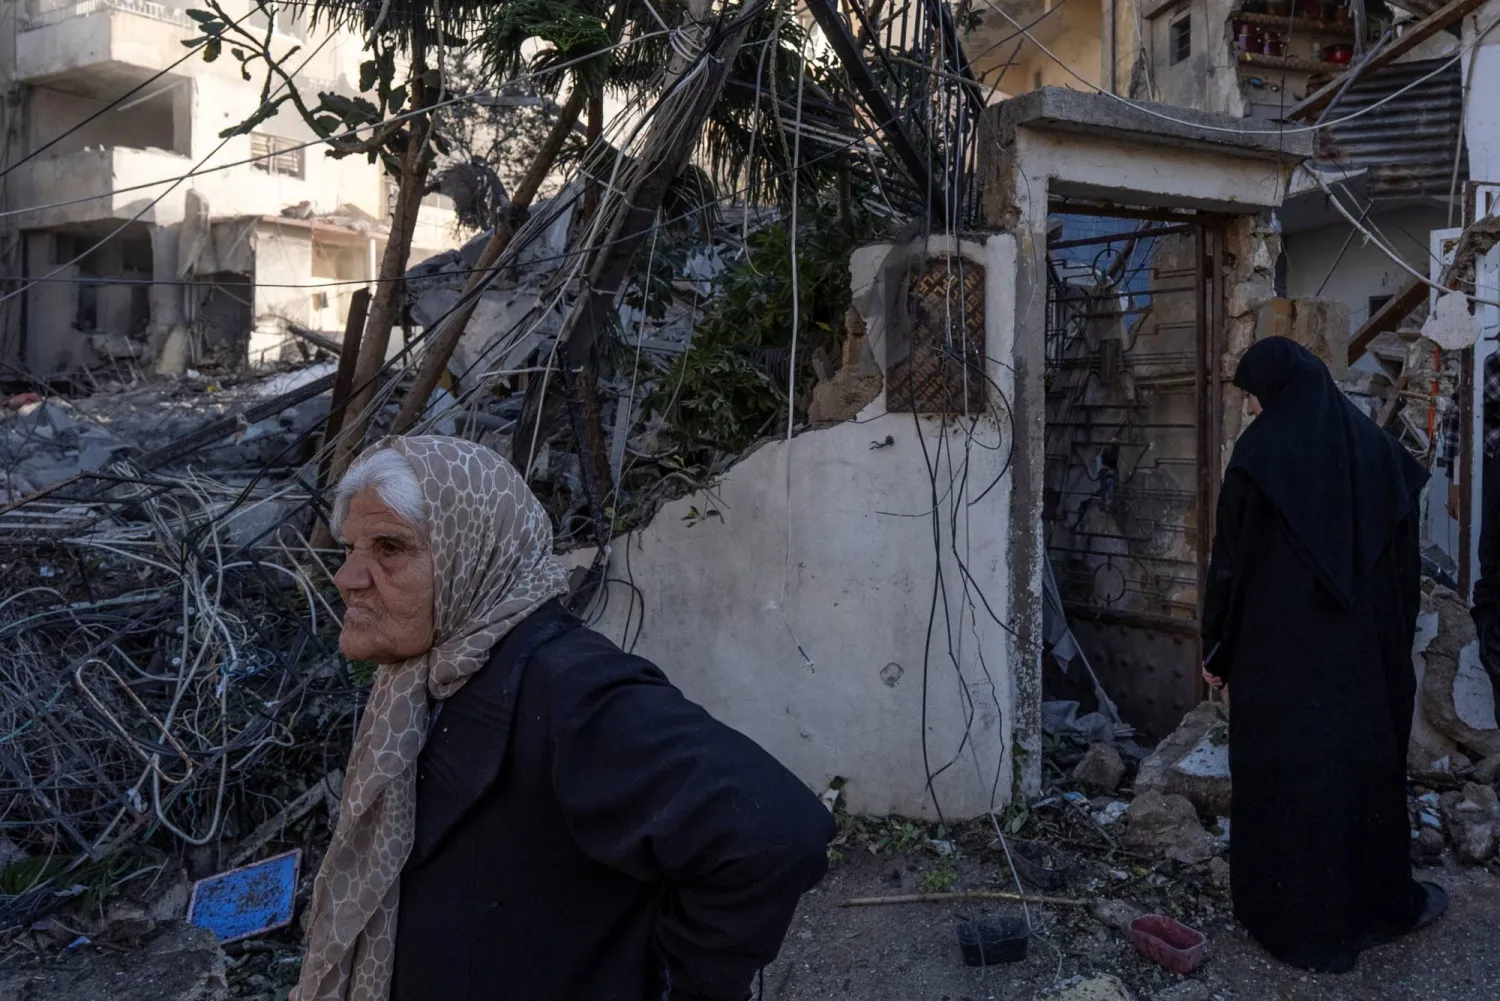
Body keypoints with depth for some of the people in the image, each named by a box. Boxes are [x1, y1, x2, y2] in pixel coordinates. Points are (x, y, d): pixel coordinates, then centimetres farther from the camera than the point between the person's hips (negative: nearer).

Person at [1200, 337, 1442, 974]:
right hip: (1366, 649, 5)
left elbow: (1230, 560, -10)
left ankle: (1297, 918, 17)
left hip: (1278, 651, -5)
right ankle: (1384, 901, 34)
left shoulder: (1261, 451, -11)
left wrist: (1216, 648, -1)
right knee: (1369, 761, 18)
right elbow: (1406, 556, 8)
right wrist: (1397, 640, 17)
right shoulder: (1374, 445, 4)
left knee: (1283, 773, 6)